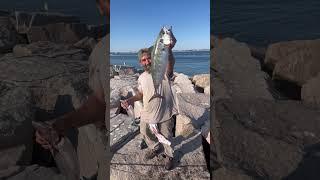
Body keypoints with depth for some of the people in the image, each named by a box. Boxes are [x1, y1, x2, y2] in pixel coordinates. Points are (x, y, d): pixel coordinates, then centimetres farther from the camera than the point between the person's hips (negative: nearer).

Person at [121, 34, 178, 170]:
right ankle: (154, 149, 57)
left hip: (165, 114, -5)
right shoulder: (141, 78, 0)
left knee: (167, 137, 16)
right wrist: (130, 100, -7)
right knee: (145, 134, 26)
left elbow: (171, 62, -41)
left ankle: (169, 156, 46)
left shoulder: (163, 71, -17)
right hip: (147, 114, 6)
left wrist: (169, 50, -62)